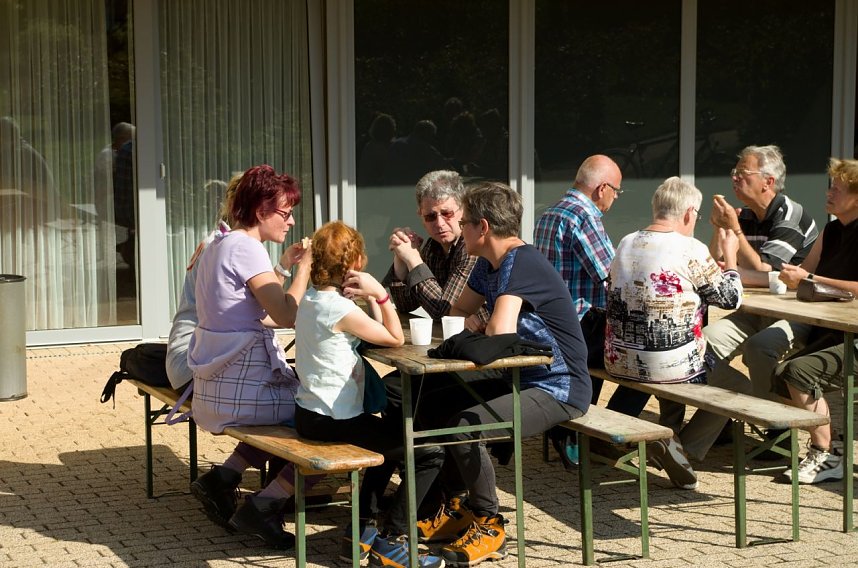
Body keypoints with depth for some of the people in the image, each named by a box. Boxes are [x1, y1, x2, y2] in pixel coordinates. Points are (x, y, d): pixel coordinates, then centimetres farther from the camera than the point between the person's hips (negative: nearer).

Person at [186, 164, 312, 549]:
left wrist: (283, 267, 16)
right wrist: (304, 265, -10)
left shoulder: (219, 245, 14)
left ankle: (224, 477, 20)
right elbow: (287, 315, -21)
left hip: (213, 389, 10)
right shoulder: (246, 248, -15)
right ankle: (264, 505, -4)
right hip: (241, 392, -10)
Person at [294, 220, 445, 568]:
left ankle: (362, 530, 31)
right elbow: (396, 339, -11)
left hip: (311, 415, 10)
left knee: (392, 440, 33)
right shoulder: (341, 309, -20)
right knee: (430, 453, -6)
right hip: (333, 421, -10)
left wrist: (370, 298, 1)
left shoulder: (311, 299, 9)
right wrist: (380, 293, -13)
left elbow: (377, 333, 14)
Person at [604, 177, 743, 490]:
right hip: (669, 365, -7)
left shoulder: (625, 244, 5)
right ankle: (683, 448, 2)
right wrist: (729, 254, 14)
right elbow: (731, 297, -4)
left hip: (619, 362, 7)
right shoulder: (691, 250, -13)